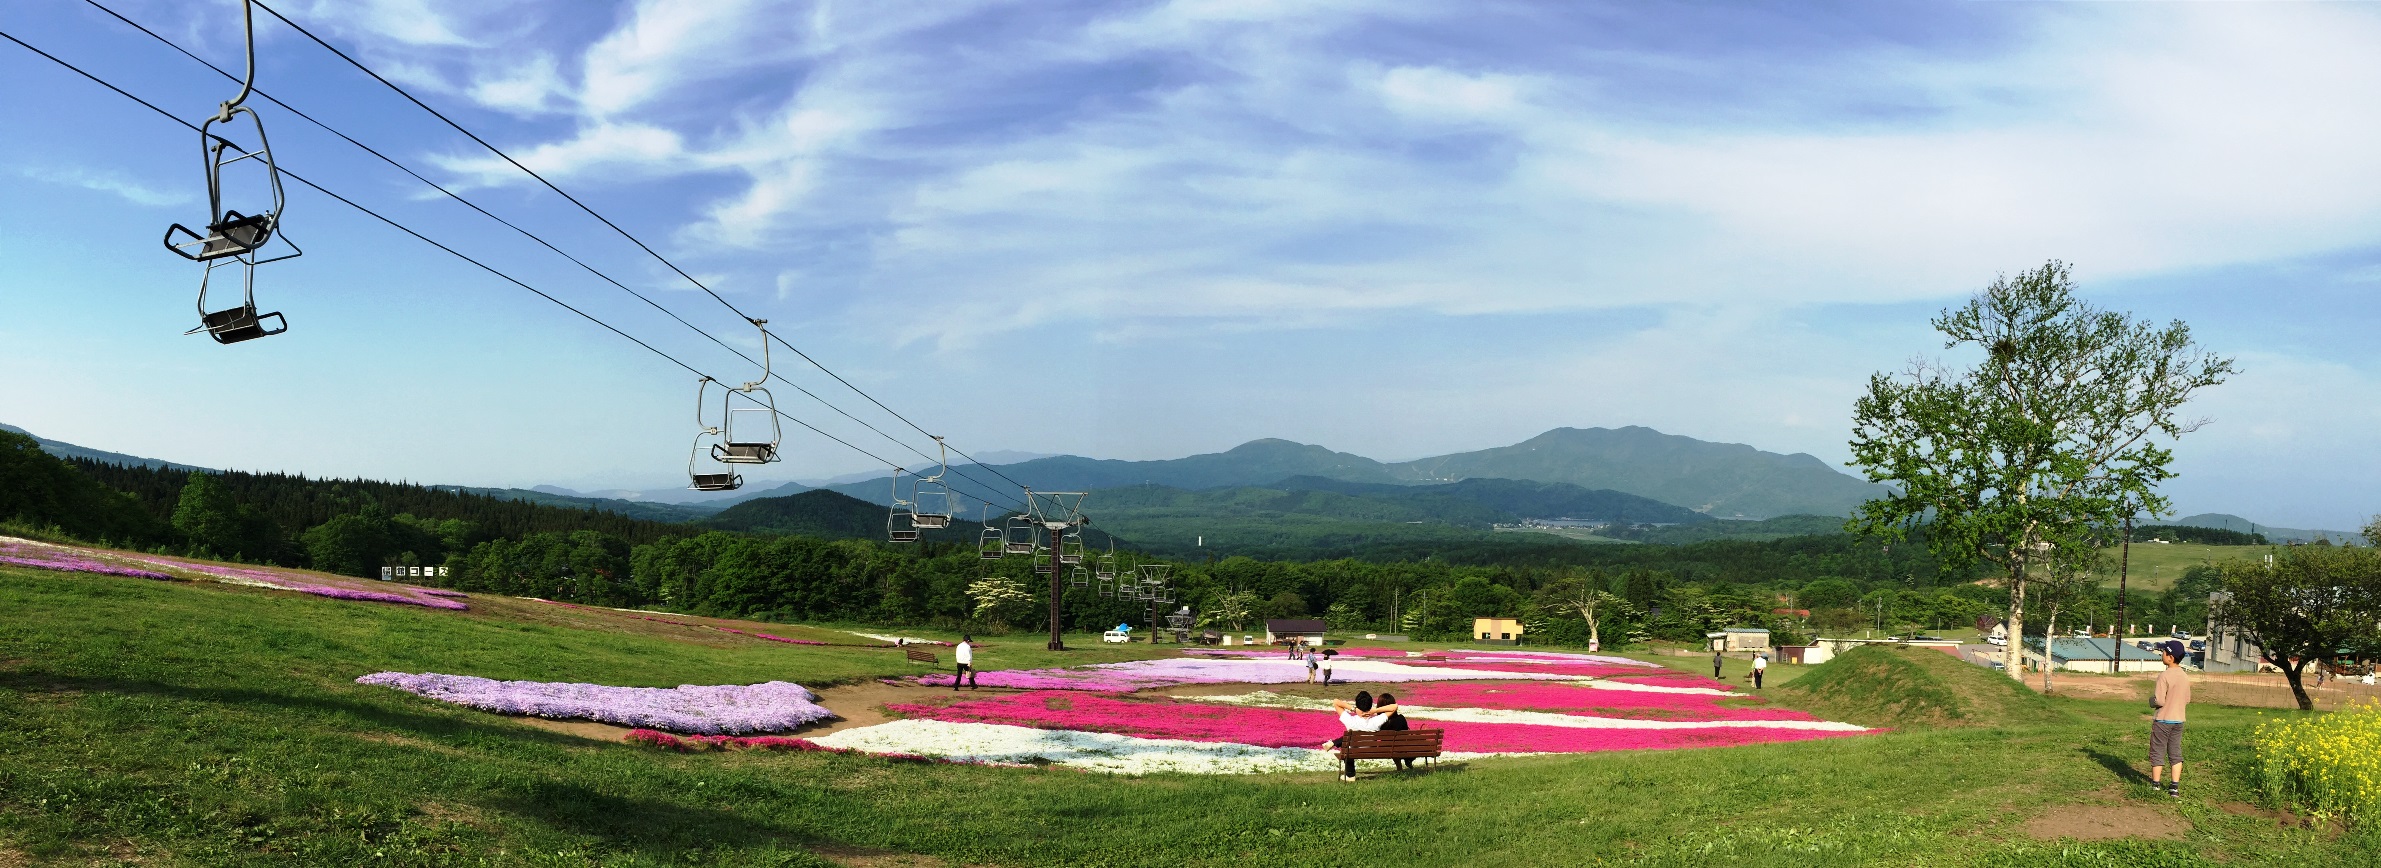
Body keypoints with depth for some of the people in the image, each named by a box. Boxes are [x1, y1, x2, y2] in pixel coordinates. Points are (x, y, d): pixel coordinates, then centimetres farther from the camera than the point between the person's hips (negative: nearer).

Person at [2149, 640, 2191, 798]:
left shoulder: (2165, 676, -20)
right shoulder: (2185, 677, 3)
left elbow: (2159, 700, -21)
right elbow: (2187, 700, 11)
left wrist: (2151, 700, -1)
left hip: (2162, 720, -6)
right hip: (2178, 720, 6)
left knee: (2157, 753, 5)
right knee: (2176, 754, 11)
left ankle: (2155, 784, 11)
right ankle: (2175, 786, 9)